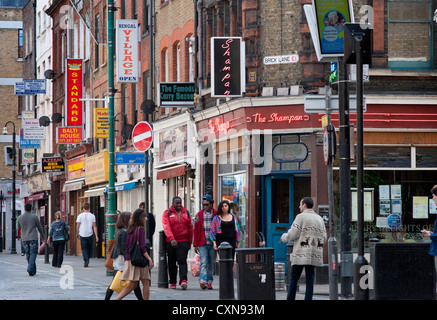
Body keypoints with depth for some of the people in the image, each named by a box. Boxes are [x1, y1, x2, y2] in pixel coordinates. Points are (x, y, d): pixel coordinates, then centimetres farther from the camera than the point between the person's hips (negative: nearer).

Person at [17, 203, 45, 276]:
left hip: (24, 239, 3)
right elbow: (39, 227, 6)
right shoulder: (34, 217, -5)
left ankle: (33, 271, 16)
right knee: (33, 254, -2)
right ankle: (30, 268, -22)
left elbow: (19, 228, 18)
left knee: (28, 254, 13)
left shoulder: (20, 218, 0)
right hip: (33, 238, -3)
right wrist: (42, 235, 23)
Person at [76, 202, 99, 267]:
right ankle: (87, 260, 25)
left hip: (82, 234, -2)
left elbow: (78, 225, -1)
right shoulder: (92, 216, 0)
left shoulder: (80, 216, -4)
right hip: (90, 234, 2)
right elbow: (94, 226, -2)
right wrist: (96, 236, -1)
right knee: (89, 248, 16)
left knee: (84, 248, 1)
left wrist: (77, 233, 14)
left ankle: (86, 260, -16)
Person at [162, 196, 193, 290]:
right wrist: (171, 239, -24)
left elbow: (190, 228, 15)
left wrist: (190, 242, 10)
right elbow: (166, 227, -11)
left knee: (182, 261, -13)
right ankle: (172, 283, 16)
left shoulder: (186, 213, 11)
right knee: (172, 263, 7)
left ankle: (183, 281, -25)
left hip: (183, 241, 0)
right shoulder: (167, 213, 2)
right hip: (171, 242, 0)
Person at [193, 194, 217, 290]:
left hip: (213, 243, 1)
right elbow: (196, 231, 7)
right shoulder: (199, 215, 5)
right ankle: (203, 281, -22)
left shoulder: (216, 215, 5)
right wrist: (195, 245, 3)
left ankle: (209, 282, 12)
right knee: (203, 262, -13)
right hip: (202, 243, -1)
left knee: (212, 263, 5)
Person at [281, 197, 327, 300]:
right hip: (314, 255, 5)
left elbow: (292, 234, -9)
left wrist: (284, 237, 11)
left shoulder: (301, 217, -5)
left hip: (301, 254, -5)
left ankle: (290, 298, -1)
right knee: (310, 279, 5)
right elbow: (323, 238, 11)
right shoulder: (319, 219, 14)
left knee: (293, 279, 0)